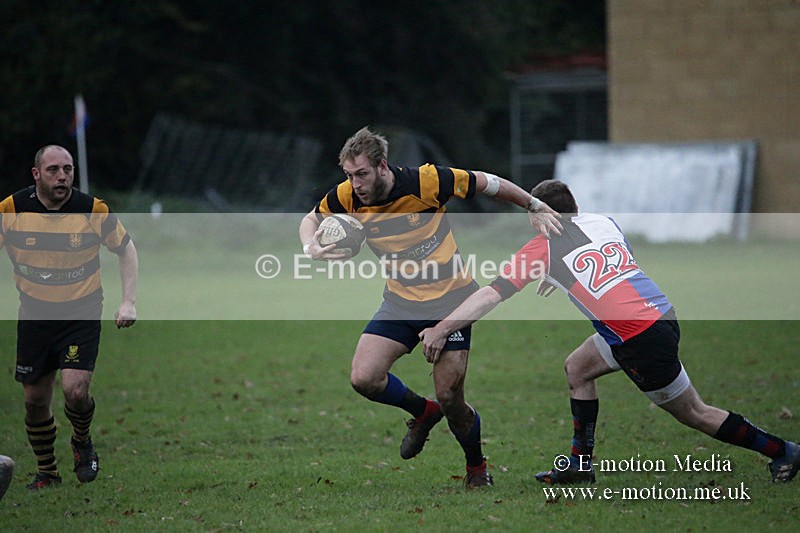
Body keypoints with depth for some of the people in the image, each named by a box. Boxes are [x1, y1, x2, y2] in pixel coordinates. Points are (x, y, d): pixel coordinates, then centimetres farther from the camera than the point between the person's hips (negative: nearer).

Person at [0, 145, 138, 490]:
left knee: (76, 391, -18)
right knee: (35, 401, 4)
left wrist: (128, 302, -5)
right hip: (34, 316, 2)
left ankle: (82, 442, 15)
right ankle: (46, 473, 24)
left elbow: (126, 249, 3)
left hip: (81, 316, -2)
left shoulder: (94, 211, -12)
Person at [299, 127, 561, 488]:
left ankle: (477, 467, 22)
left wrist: (535, 207, -1)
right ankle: (423, 412, 19)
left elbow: (486, 183, -9)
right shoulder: (347, 197, -10)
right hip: (400, 302, 4)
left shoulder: (425, 181, -22)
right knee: (363, 378, -13)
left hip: (450, 298, -4)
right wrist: (310, 248, -13)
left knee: (449, 398, -7)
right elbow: (311, 219, 10)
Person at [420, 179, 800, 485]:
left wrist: (441, 329, -1)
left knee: (694, 413, 8)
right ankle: (580, 464, 25)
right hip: (661, 315, 8)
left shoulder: (545, 246, -6)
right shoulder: (604, 222, 11)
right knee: (577, 367, 21)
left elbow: (491, 295, -7)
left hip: (643, 340, -8)